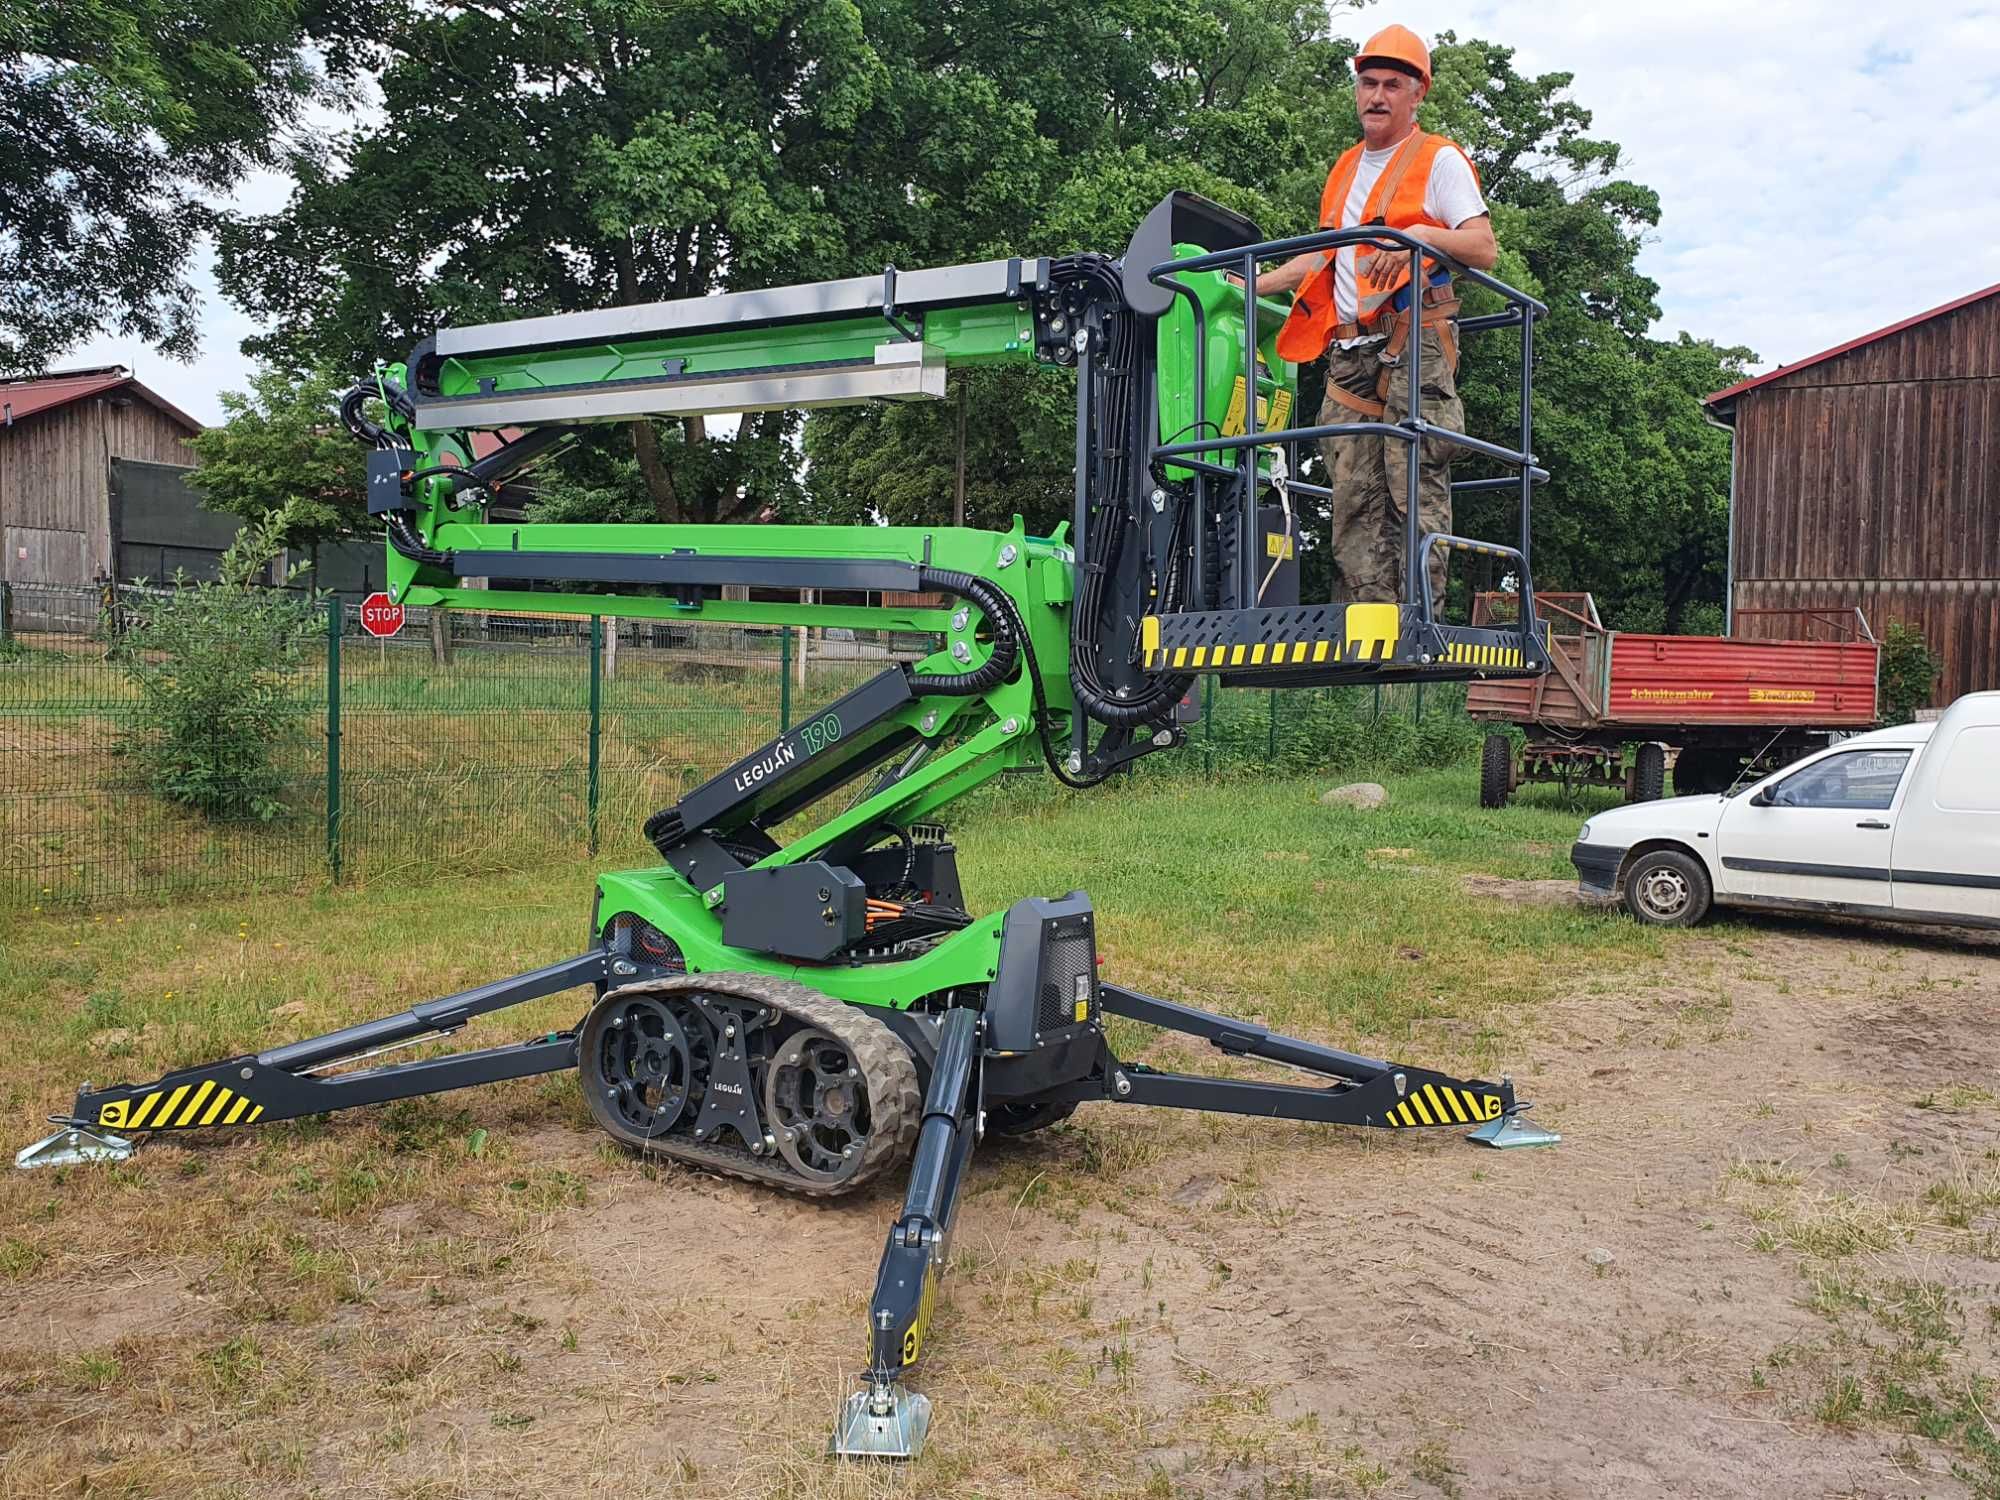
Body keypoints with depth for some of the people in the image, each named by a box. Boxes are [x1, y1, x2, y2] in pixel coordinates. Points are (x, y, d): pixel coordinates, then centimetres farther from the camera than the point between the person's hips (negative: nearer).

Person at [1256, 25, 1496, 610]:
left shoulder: (1439, 160, 5)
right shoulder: (1346, 169, 25)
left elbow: (1485, 249, -7)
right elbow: (1322, 257, 35)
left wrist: (1421, 234, -23)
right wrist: (1249, 287, 28)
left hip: (1412, 347, -6)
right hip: (1349, 352, 6)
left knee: (1416, 494, -12)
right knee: (1353, 499, -1)